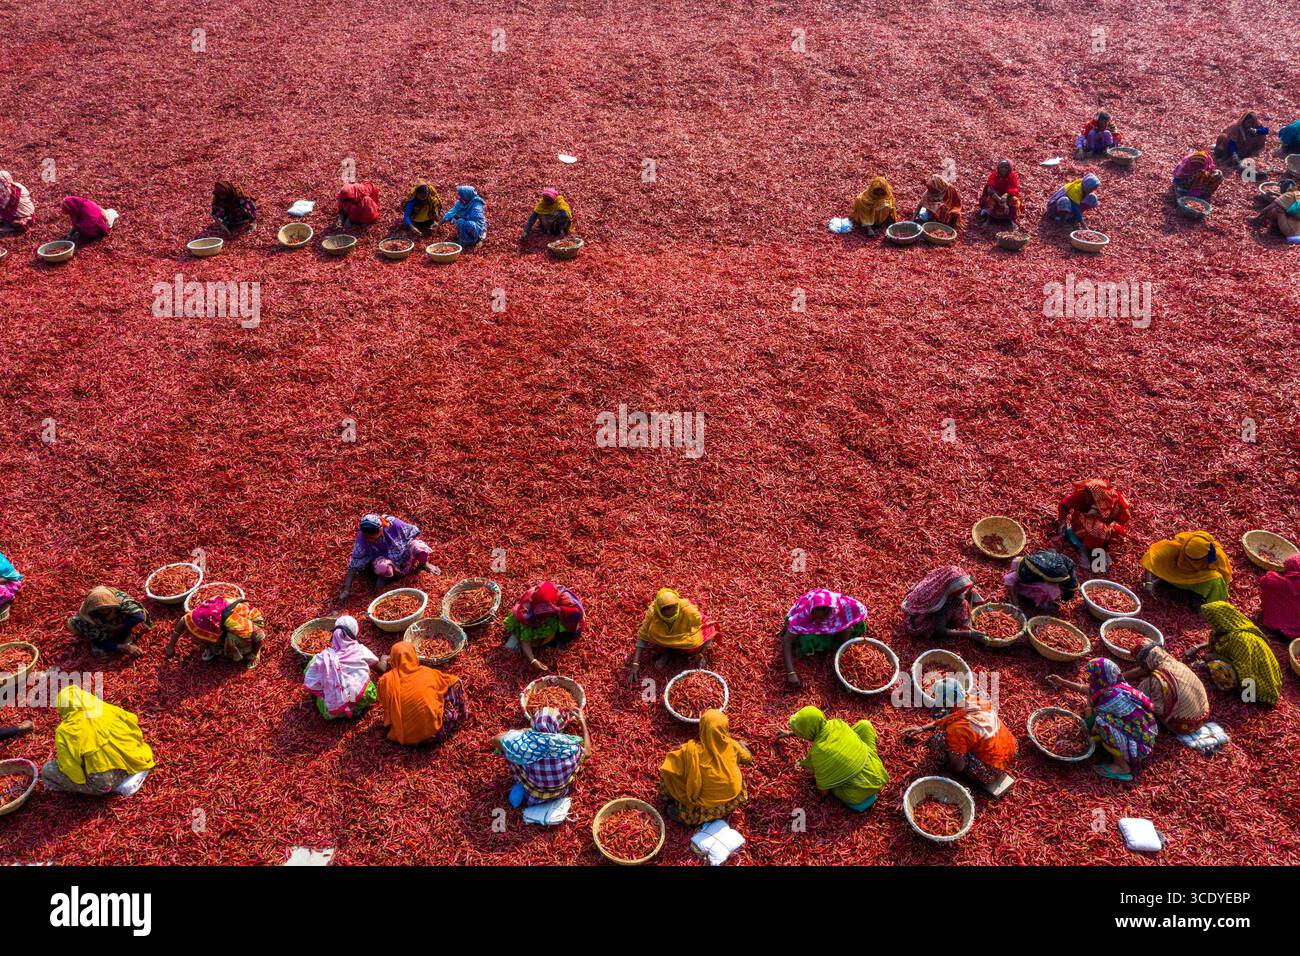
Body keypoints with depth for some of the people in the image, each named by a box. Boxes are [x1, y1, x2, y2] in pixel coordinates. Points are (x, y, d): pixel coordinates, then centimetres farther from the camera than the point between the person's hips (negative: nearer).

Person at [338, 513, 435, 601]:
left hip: (404, 553, 1)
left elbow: (414, 533, -10)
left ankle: (424, 564, 5)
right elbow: (354, 564, -22)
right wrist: (346, 590, -24)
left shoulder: (393, 524, -29)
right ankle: (383, 578, -1)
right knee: (382, 567, -38)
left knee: (419, 548, -30)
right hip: (384, 558, -1)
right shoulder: (362, 538, -26)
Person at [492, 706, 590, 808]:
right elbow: (587, 752, -2)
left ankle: (520, 787, 9)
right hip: (559, 795, 1)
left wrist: (523, 731, 1)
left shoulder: (525, 744, -32)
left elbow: (495, 739, -12)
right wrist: (583, 722, 7)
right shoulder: (568, 745, -28)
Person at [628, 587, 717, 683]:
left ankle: (690, 654, 5)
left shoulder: (688, 611, -33)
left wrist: (702, 654, -22)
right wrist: (635, 664, -23)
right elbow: (642, 636, -19)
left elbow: (707, 629, -22)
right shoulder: (653, 612, -28)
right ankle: (664, 652, 4)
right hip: (665, 641, 1)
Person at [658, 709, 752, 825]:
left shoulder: (692, 750, -25)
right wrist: (741, 745, 29)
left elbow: (668, 768, -18)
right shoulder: (732, 745, -13)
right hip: (733, 801, 3)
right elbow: (748, 758, 8)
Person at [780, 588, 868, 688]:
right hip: (807, 625, -3)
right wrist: (791, 673, -40)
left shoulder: (843, 605, -36)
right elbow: (786, 641, -34)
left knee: (860, 626, -18)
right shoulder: (803, 613, -39)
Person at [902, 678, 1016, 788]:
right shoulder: (978, 701, -10)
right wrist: (922, 728, 15)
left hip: (992, 771, -7)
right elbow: (948, 717, 11)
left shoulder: (957, 729, -31)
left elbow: (958, 767, -16)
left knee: (938, 740, -17)